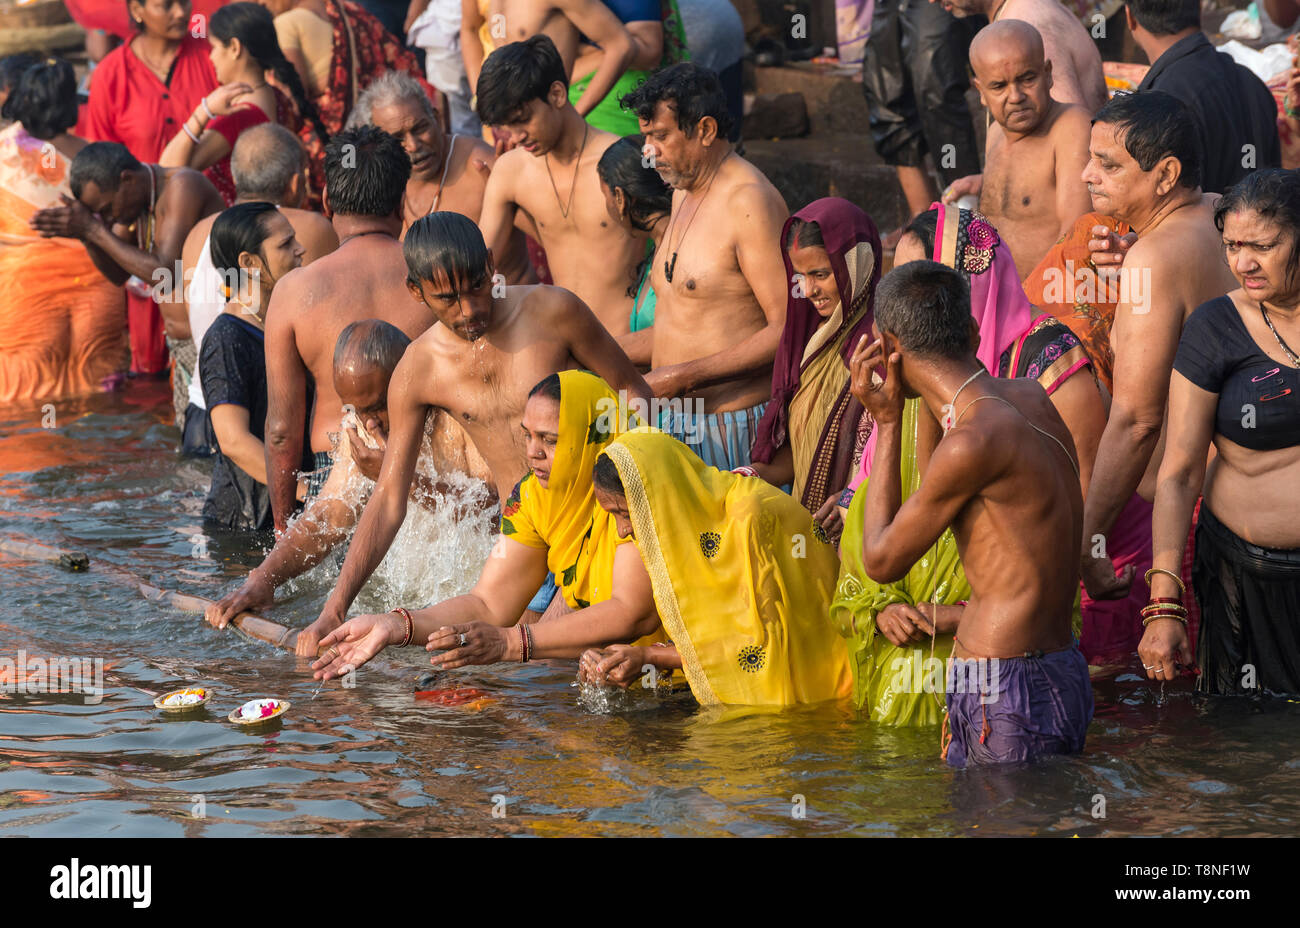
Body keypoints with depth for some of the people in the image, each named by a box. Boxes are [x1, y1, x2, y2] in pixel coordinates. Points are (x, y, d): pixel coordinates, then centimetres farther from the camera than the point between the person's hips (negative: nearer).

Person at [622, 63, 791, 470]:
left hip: (732, 425, -8)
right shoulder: (684, 193, 17)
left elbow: (787, 330, -20)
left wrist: (683, 376, -19)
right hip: (677, 421, 8)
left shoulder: (750, 202, -14)